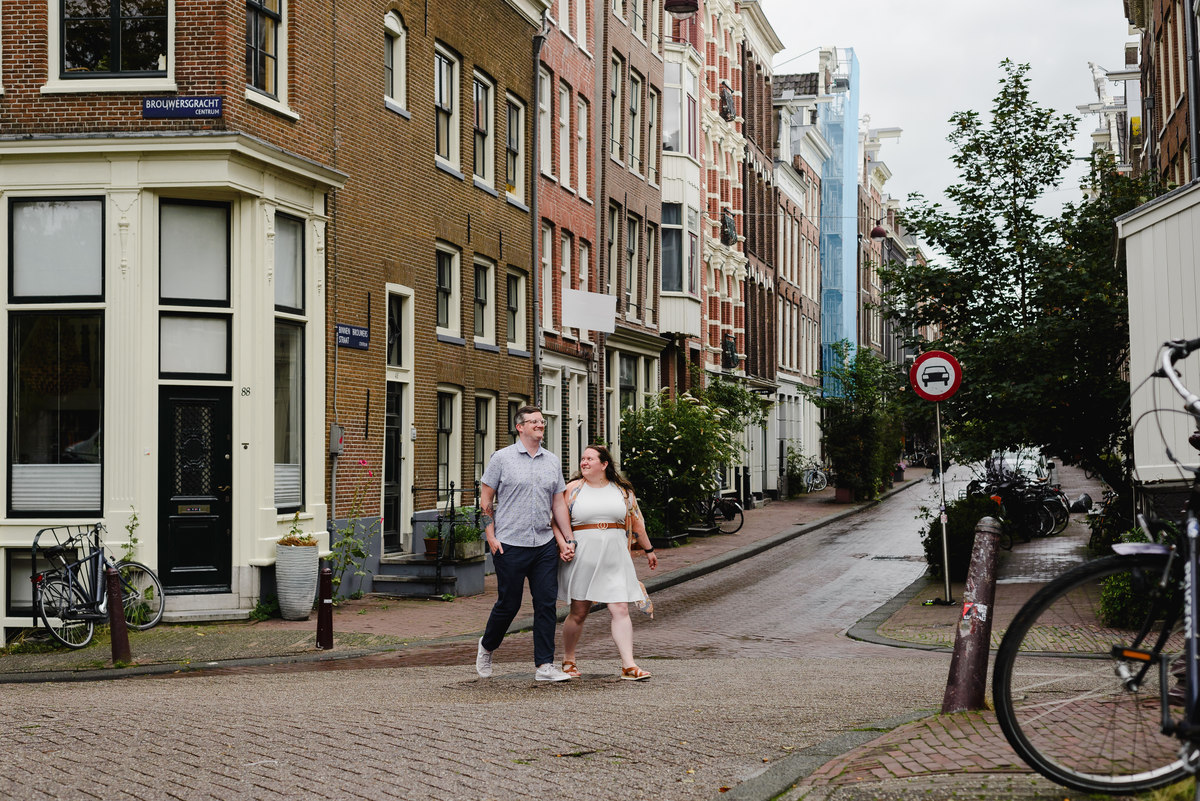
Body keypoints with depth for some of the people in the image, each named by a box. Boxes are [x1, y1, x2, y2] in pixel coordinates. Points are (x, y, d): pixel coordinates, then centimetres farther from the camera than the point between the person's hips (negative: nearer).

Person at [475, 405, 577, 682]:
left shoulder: (553, 461, 12)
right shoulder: (502, 458, -1)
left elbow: (559, 503, 15)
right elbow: (485, 500, 2)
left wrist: (567, 540, 9)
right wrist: (491, 536, -6)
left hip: (545, 545, 4)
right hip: (510, 545, -4)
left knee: (546, 604, -1)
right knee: (508, 604, 4)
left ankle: (545, 665, 3)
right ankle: (486, 647, 30)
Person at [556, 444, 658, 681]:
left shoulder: (622, 490, 9)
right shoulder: (573, 489, 4)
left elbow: (636, 521, 18)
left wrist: (648, 550, 23)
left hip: (614, 558, 1)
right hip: (583, 556, -1)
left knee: (620, 610, -7)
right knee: (579, 612, 4)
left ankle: (628, 666, -8)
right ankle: (568, 661, 21)